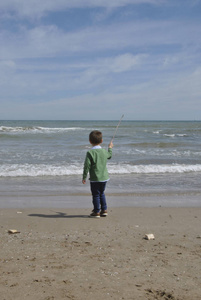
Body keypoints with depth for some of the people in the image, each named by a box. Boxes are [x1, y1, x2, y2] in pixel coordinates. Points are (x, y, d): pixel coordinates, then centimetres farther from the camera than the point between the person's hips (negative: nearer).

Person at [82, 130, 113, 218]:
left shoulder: (90, 153, -14)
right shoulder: (104, 151, 3)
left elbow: (87, 166, -15)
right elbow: (109, 155, 27)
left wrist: (84, 177, -7)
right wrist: (110, 148, 46)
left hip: (95, 178, -6)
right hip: (104, 177, 6)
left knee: (96, 195, 3)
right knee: (102, 193, 20)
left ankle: (96, 212, 9)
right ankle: (104, 210, 25)